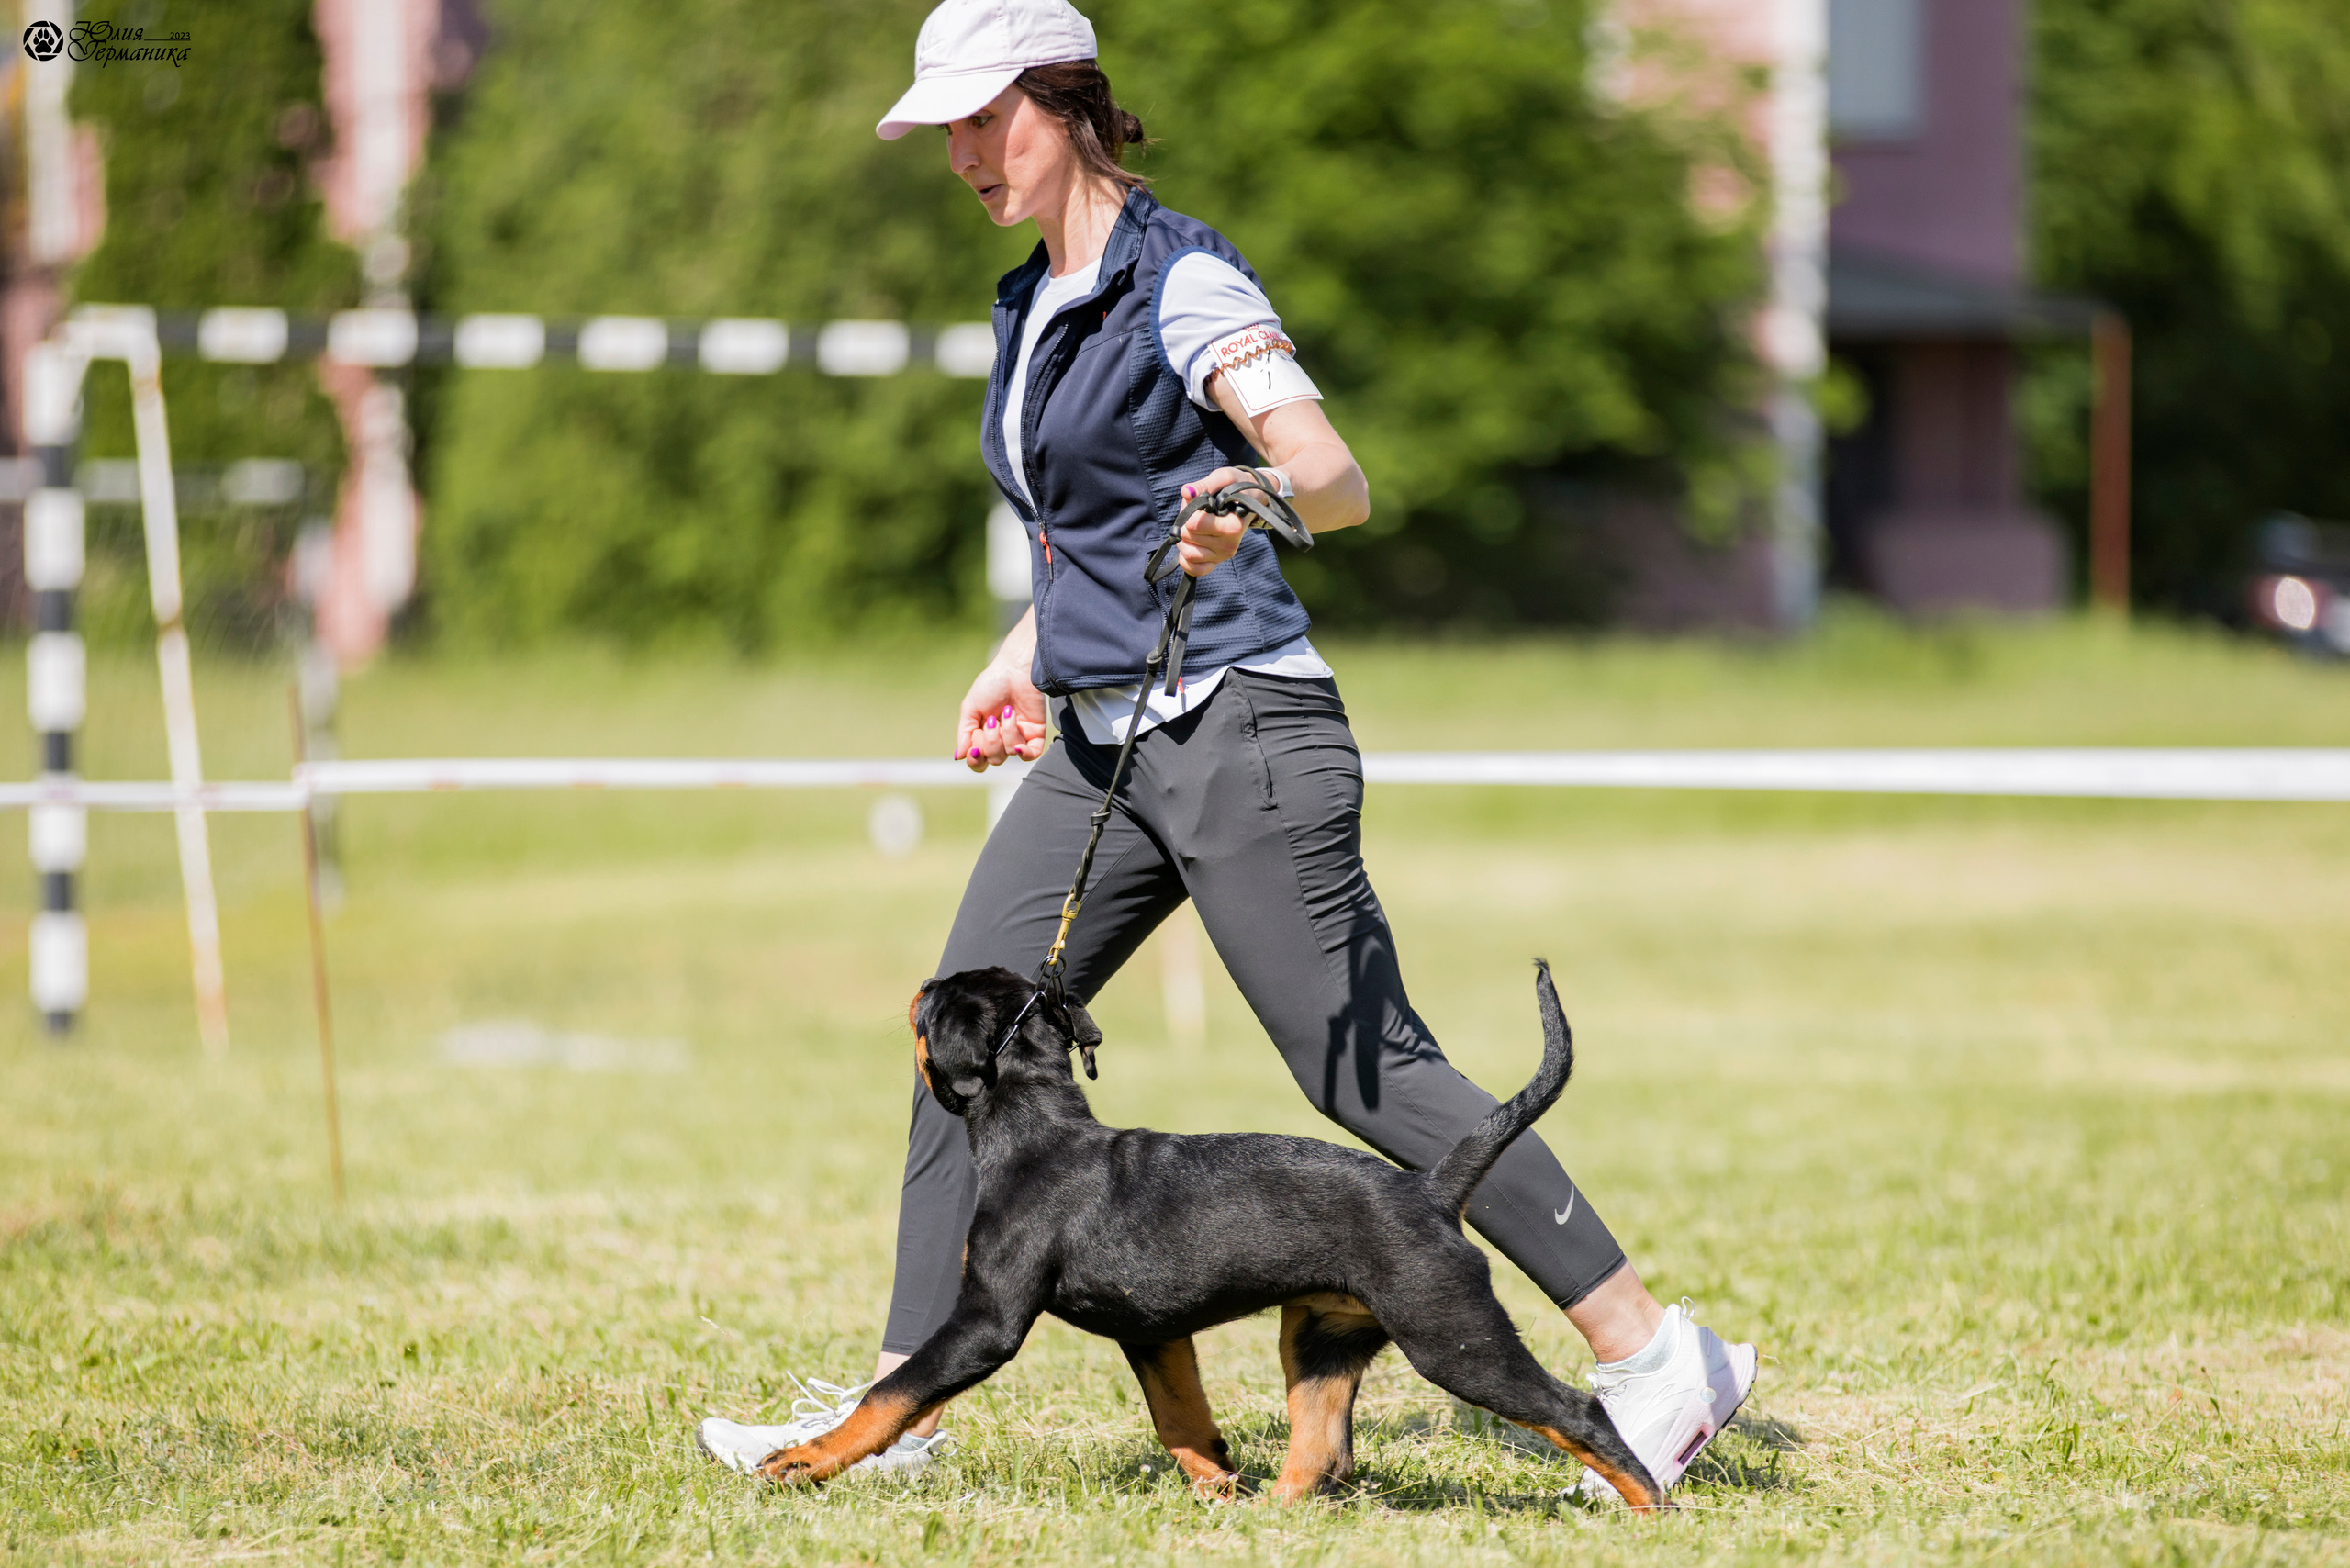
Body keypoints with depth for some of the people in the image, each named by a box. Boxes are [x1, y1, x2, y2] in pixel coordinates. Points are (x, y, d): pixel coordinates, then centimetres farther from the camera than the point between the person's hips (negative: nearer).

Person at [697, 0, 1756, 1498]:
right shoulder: (1033, 303, 16)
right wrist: (1024, 658, 21)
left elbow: (1337, 481, -24)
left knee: (1369, 1070, -9)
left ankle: (1659, 1358, -3)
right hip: (1102, 746, 9)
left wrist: (1249, 498, -45)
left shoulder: (1181, 279, -11)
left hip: (1236, 729, -9)